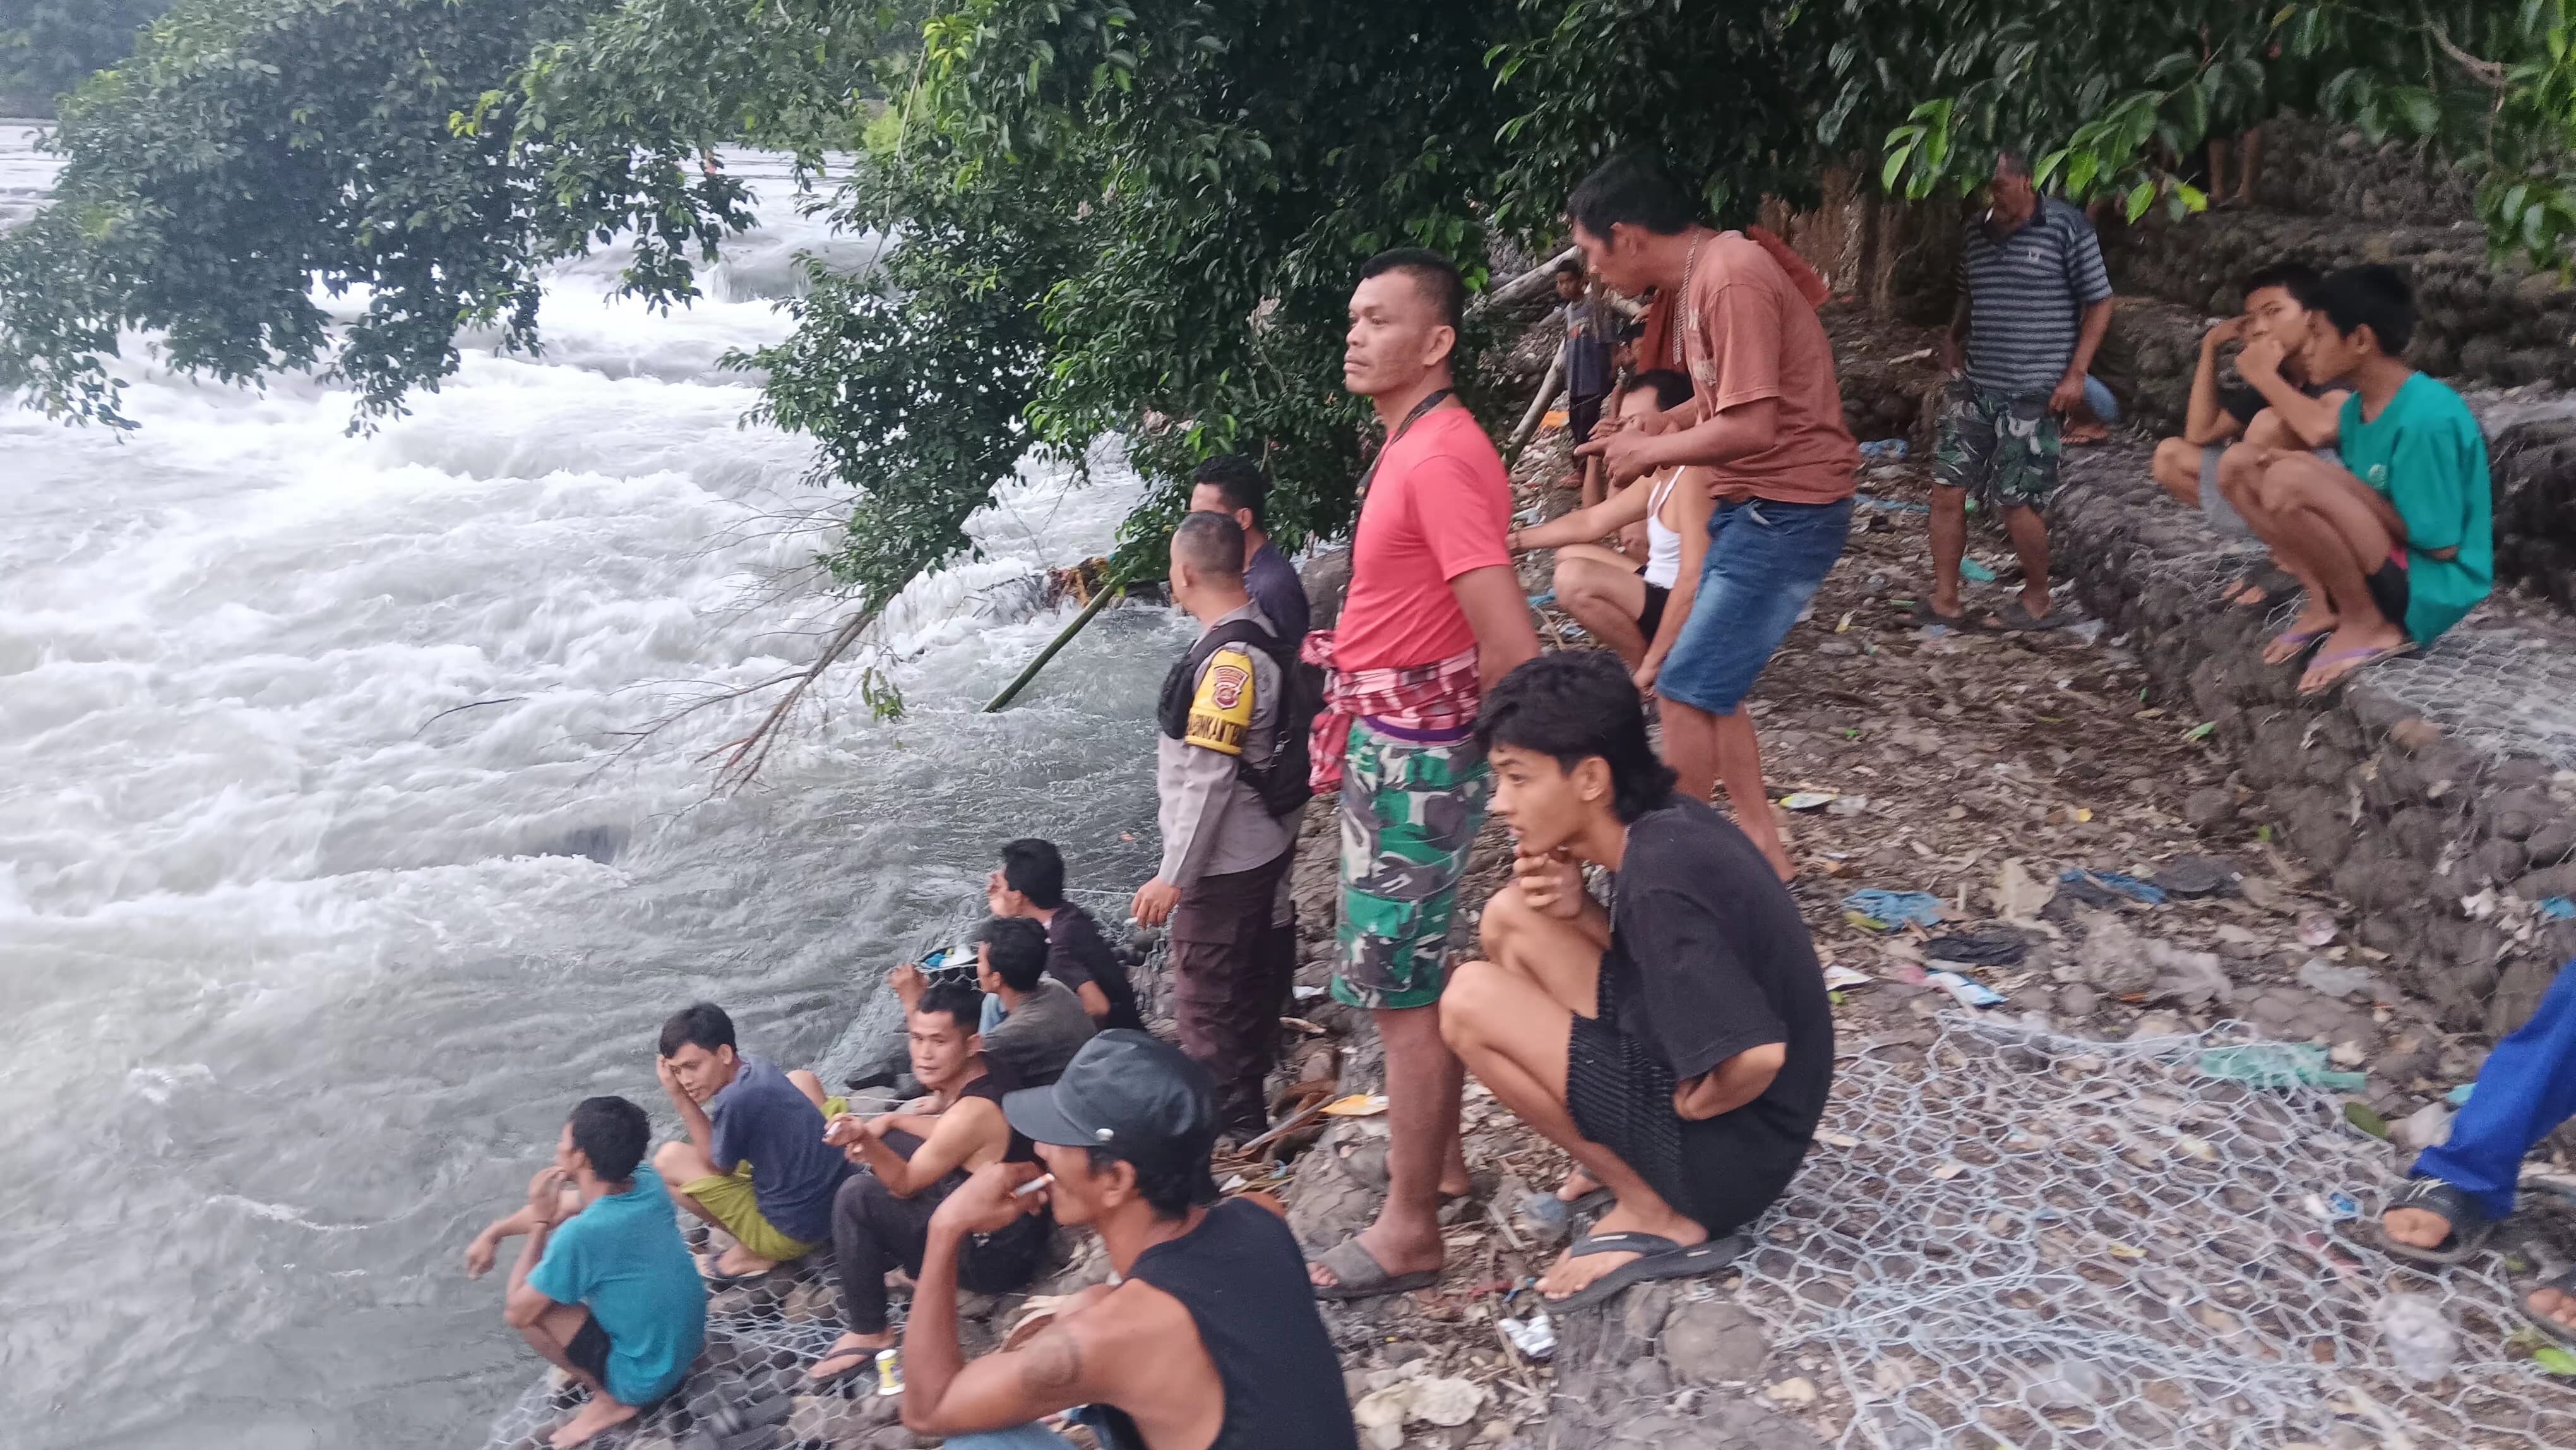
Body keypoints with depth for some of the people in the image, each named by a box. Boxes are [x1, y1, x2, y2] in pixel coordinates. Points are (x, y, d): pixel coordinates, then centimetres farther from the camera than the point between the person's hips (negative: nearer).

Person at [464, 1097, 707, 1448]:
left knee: (528, 1307, -7)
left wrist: (540, 1222, -12)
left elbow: (517, 1312, -14)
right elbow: (562, 1206, 13)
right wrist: (493, 1234, 8)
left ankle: (614, 1398, 5)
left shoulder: (580, 1234, -30)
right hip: (689, 1342, 7)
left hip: (646, 1378, -7)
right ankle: (619, 1390, 19)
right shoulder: (648, 1184, -8)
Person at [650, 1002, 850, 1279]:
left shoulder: (735, 1099, -25)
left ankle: (755, 1252, 8)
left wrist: (679, 1097, -11)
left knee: (669, 1159, -3)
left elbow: (718, 1166, -7)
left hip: (794, 1232, -8)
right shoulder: (755, 1066, 1)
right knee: (800, 1079, 27)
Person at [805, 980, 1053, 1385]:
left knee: (857, 1197, -15)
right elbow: (948, 1133, 16)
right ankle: (884, 1257, 27)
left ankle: (869, 1333, 0)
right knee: (892, 1139, 15)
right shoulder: (987, 1076, -4)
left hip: (992, 1258, -9)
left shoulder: (974, 1113, -29)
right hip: (1009, 1226, 9)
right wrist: (888, 1122, 4)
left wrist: (866, 1141, -33)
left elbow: (905, 1182, -16)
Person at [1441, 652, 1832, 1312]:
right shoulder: (1669, 823, -1)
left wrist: (1689, 1105, -14)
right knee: (1510, 918, 5)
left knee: (1470, 999, -14)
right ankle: (1608, 1156, 11)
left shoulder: (1659, 879, -28)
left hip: (1728, 1147, -9)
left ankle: (1656, 1214, -2)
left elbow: (1756, 1056, -36)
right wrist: (1576, 910, -7)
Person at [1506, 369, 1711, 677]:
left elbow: (1693, 582, -29)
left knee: (1575, 578, -25)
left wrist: (1652, 663, -27)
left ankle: (1660, 672, -8)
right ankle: (1644, 656, 9)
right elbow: (1591, 521, 19)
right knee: (1570, 555, 20)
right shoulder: (1658, 476, 8)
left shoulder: (1692, 479, -23)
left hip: (1692, 619, -11)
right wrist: (1515, 540, 15)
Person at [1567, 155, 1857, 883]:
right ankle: (1762, 849, 24)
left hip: (1785, 512, -10)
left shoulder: (1731, 281, -22)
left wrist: (1649, 452, -12)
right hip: (1744, 505, 10)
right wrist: (1648, 430, 7)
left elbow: (1748, 426, -26)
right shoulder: (1703, 272, 10)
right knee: (1706, 686, 14)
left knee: (1688, 688, -7)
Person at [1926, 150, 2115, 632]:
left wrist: (2076, 373, -13)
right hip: (1974, 386, 6)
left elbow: (2099, 303, -5)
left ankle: (2038, 602, 17)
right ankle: (1944, 601, 10)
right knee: (1947, 489, 1)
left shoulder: (2066, 227, -8)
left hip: (2034, 393, -6)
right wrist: (1952, 338, 4)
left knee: (2016, 501, -3)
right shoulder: (1975, 235, 9)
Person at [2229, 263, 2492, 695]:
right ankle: (2328, 601, 0)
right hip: (2374, 567, 9)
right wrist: (2268, 458, -4)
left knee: (2291, 482, -29)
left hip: (2431, 589, -9)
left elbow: (2442, 546, -18)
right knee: (2248, 472, 5)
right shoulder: (2357, 407, 6)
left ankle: (2366, 625, -11)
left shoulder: (2427, 417, -21)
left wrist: (2326, 480, -14)